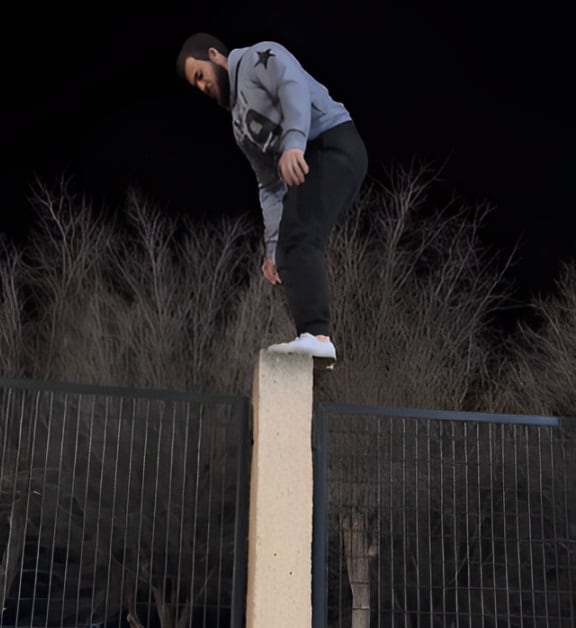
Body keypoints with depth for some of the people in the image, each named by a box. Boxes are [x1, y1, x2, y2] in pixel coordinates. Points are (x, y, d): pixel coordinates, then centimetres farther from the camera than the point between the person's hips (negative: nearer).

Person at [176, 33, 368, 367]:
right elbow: (270, 186, 24)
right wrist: (272, 246, 15)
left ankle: (318, 335, -33)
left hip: (334, 145, -9)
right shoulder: (241, 124, 28)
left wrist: (294, 142, -32)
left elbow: (294, 86, -15)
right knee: (290, 251, 3)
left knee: (301, 240, -23)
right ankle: (315, 339, 0)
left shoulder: (260, 58, 7)